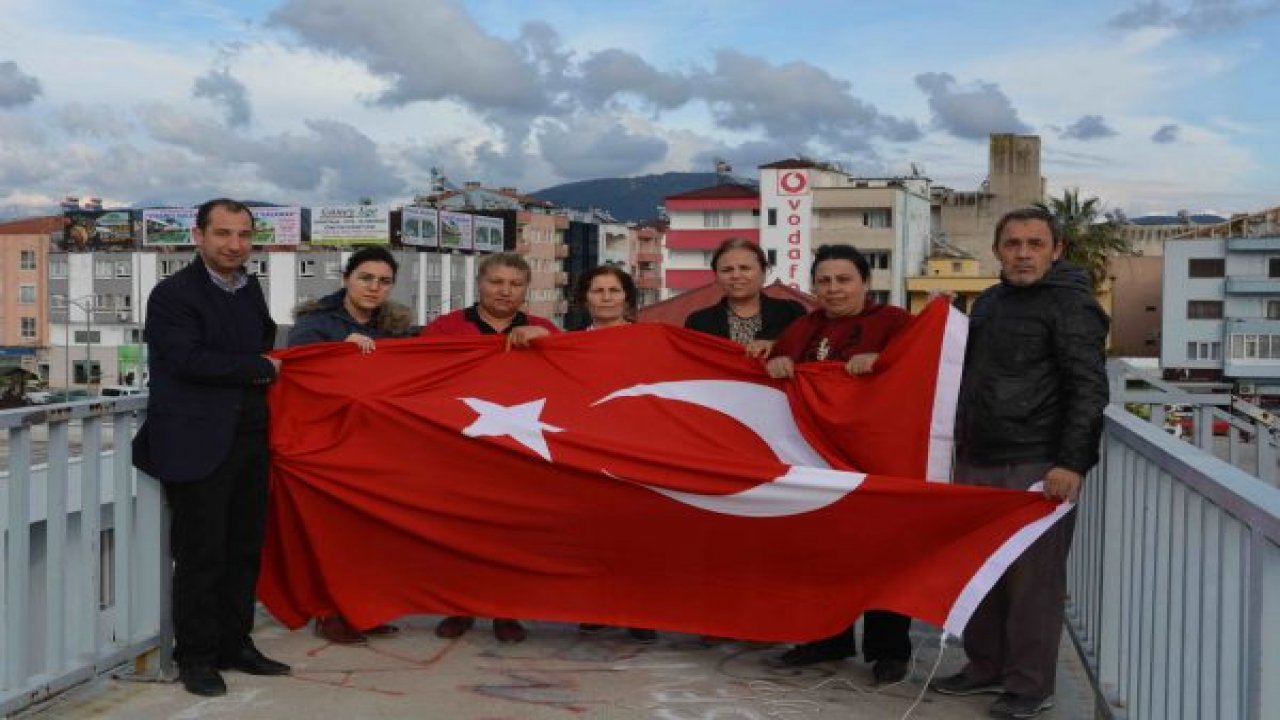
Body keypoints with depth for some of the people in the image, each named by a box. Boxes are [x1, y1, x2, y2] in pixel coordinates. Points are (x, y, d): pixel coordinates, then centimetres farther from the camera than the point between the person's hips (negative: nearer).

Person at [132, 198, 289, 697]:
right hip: (199, 443, -7)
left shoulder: (250, 288, 14)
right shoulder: (173, 294, -8)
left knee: (244, 548, 12)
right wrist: (261, 369, -10)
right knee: (201, 554, 0)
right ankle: (195, 656, 12)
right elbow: (189, 359, -18)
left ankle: (235, 644, 25)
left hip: (249, 437, 7)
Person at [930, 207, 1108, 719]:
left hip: (1036, 467, -7)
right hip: (978, 463, 8)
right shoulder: (988, 303, 17)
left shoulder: (1071, 306, -6)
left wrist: (1072, 464, -18)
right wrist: (961, 448, 22)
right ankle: (986, 667, 25)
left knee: (1032, 578, -2)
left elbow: (1089, 390, -12)